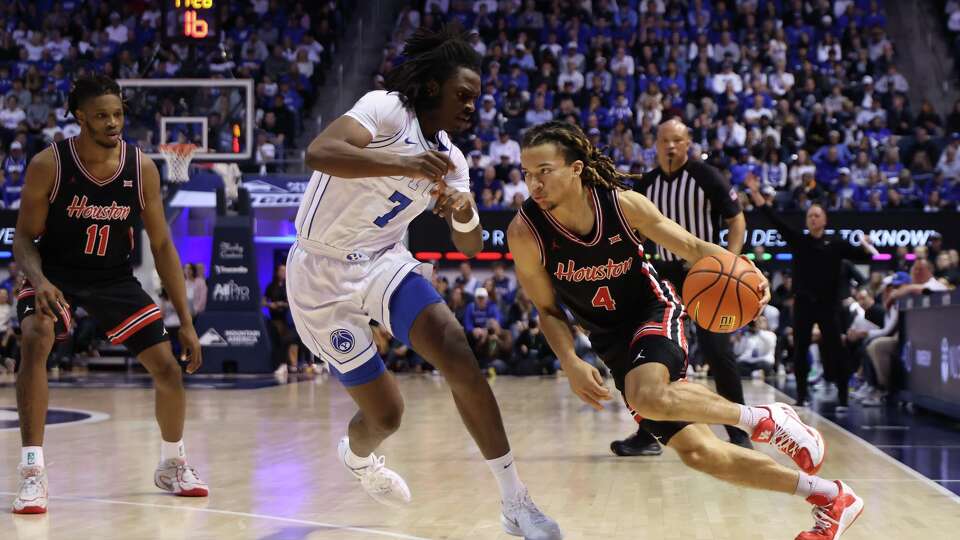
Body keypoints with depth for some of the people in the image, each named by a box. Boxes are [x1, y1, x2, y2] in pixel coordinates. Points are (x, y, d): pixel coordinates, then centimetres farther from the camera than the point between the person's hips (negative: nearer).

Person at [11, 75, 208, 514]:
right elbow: (24, 237, -12)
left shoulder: (142, 169, -13)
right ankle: (32, 473, -27)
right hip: (57, 274, -3)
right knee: (36, 341, -32)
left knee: (168, 368, -1)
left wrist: (186, 321, -8)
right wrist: (39, 280, -34)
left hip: (115, 279, 3)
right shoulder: (48, 165, -19)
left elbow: (162, 246, -6)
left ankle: (173, 465, 27)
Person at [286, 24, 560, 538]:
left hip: (384, 262, 6)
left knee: (458, 356, -20)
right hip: (323, 273, -6)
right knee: (385, 413, 0)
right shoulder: (387, 109, -16)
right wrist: (404, 164, -44)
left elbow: (469, 247, 8)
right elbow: (319, 152, -34)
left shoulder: (449, 158, 5)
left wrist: (464, 211, -15)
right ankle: (356, 455, 40)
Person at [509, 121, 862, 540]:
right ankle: (831, 500, 10)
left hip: (655, 311, -3)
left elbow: (692, 246, -8)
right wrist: (571, 364, -21)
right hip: (612, 341, 3)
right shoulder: (525, 233, -18)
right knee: (698, 453, -3)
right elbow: (548, 310, -5)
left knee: (646, 398, -36)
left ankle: (765, 419, -14)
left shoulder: (623, 203, -19)